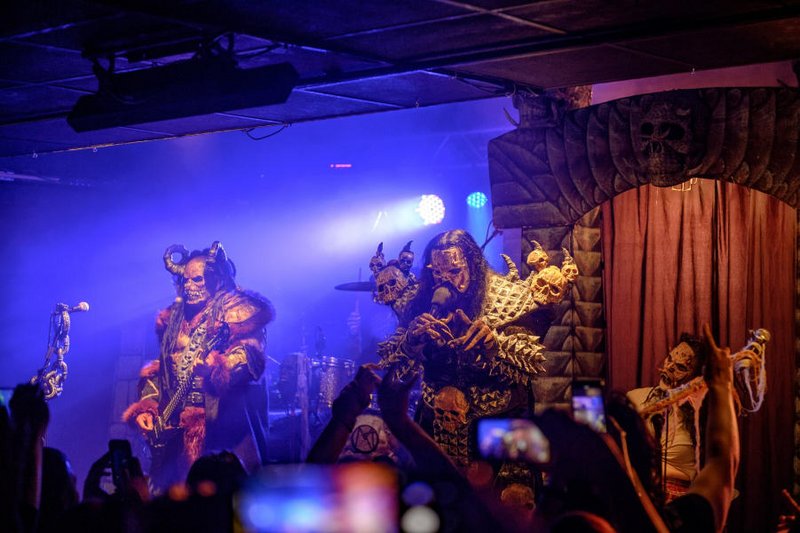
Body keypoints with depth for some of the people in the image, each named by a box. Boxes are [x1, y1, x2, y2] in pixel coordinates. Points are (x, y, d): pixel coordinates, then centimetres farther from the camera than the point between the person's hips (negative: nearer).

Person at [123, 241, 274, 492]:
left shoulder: (235, 310, 1)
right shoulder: (175, 317, 20)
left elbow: (251, 355, -14)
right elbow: (158, 368, 22)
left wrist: (213, 367, -29)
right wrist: (146, 407, 9)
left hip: (223, 417, -6)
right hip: (177, 422, 6)